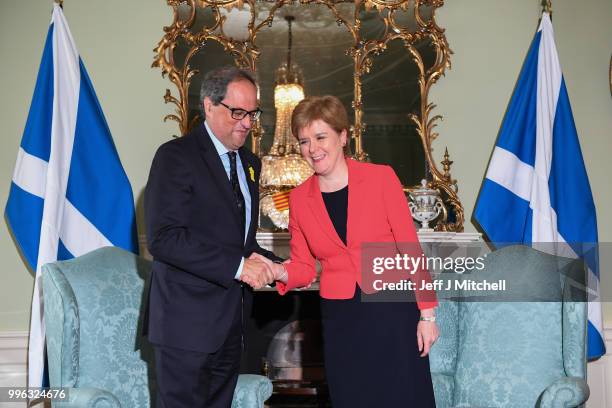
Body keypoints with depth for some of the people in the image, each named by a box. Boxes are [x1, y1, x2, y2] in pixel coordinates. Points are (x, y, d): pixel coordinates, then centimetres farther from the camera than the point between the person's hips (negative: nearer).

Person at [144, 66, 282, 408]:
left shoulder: (250, 163, 15)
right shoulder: (176, 156, -10)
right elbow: (163, 237, -21)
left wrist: (274, 265, 2)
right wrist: (237, 265, -23)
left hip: (232, 324, 7)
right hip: (188, 322, -7)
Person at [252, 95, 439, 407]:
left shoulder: (381, 178, -6)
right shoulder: (299, 198, 2)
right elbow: (304, 269, 8)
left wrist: (427, 313, -4)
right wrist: (280, 272, -13)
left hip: (393, 313, -2)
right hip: (340, 319, 3)